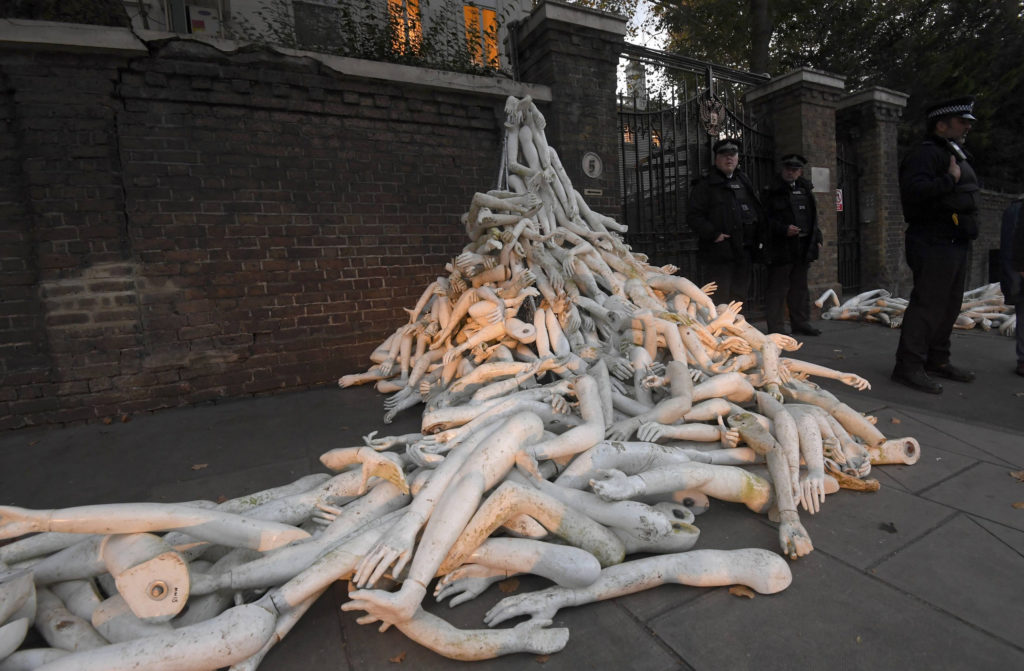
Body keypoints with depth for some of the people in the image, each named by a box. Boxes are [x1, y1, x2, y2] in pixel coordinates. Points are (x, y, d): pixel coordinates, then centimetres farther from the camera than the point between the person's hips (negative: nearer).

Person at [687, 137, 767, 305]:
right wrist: (713, 234, -19)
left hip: (745, 252, 7)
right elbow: (693, 216, -10)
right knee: (720, 299, -7)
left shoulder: (745, 183, 19)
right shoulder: (706, 186, -2)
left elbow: (759, 212, 24)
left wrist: (760, 238, 11)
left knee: (740, 295, 14)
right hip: (720, 252, -6)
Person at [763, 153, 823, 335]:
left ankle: (800, 322, 24)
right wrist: (784, 229, -23)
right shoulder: (772, 192, -5)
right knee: (778, 288, -4)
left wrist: (817, 239, 14)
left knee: (800, 287, 14)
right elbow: (766, 218, -12)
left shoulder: (805, 190, 16)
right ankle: (776, 327, 2)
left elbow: (813, 217, 21)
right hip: (781, 247, -7)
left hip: (803, 246, 7)